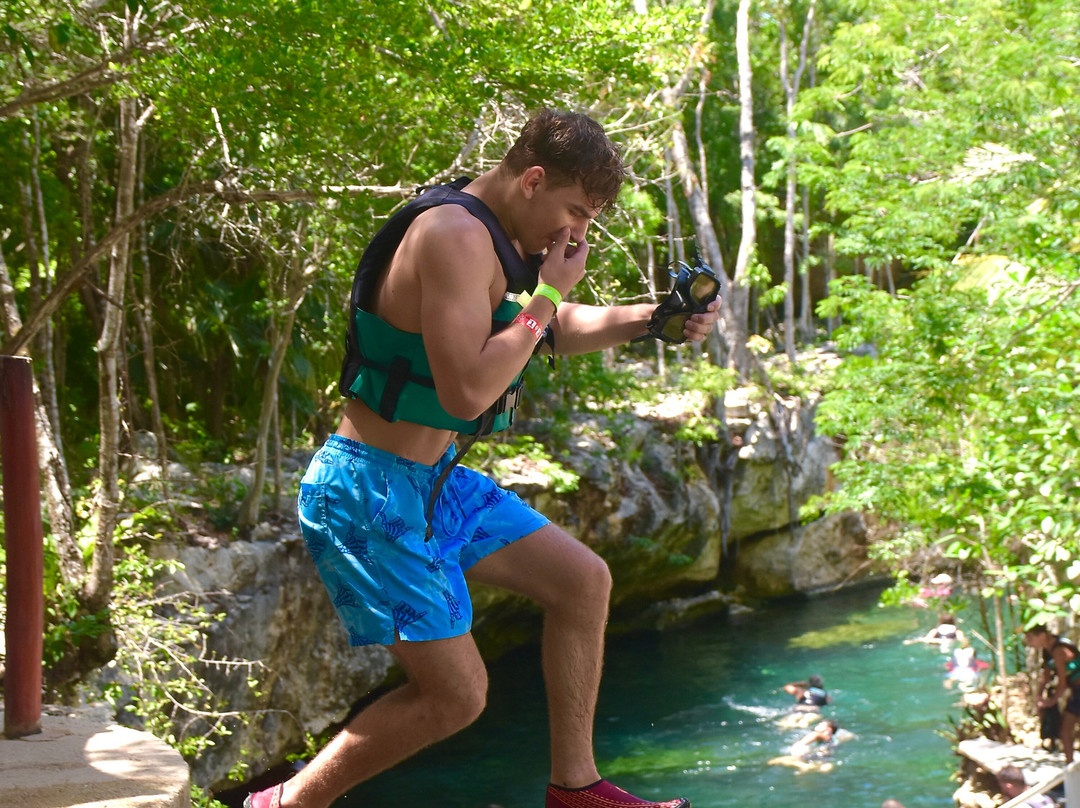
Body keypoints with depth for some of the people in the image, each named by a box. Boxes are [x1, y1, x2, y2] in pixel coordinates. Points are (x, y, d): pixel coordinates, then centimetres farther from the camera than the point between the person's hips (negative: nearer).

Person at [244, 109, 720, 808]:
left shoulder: (496, 236, 9)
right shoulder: (454, 234, -23)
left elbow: (560, 328, 25)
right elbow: (465, 391, -31)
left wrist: (649, 319, 8)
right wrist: (546, 293, -20)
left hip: (434, 481, 10)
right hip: (370, 494, -10)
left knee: (583, 580, 10)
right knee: (457, 694, -8)